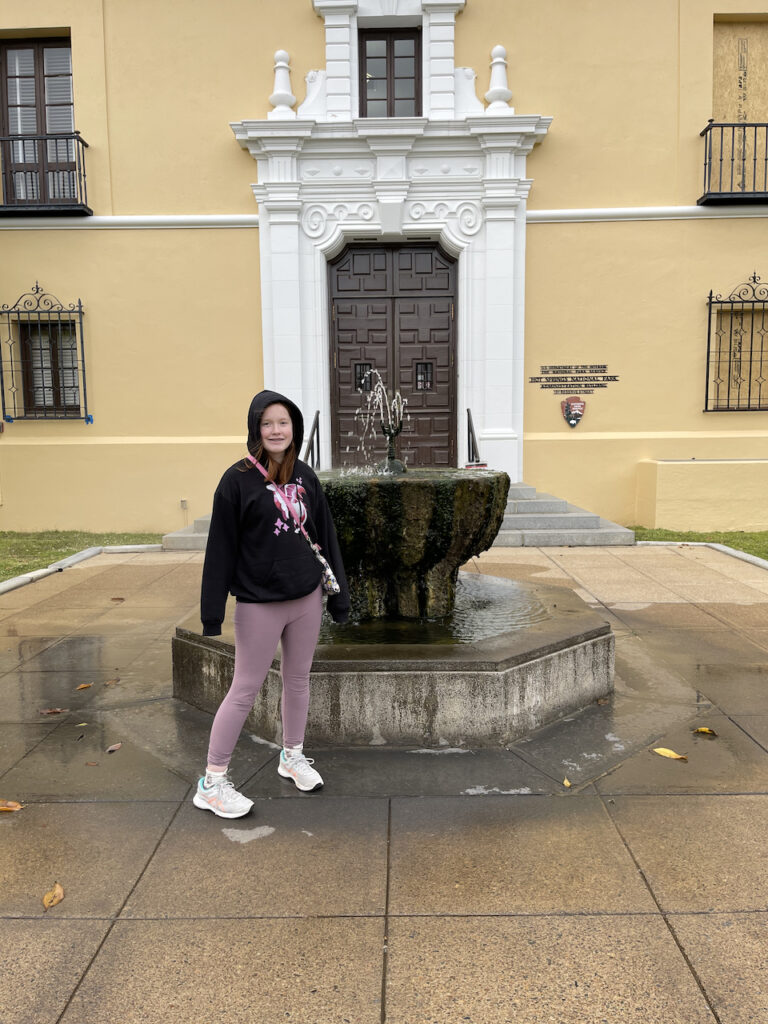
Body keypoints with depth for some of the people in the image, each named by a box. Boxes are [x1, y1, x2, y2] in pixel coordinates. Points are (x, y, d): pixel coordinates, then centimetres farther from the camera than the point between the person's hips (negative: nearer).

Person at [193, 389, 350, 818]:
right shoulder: (238, 480, -10)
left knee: (298, 680, 17)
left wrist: (338, 592, 10)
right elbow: (221, 547, -10)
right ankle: (212, 782, 17)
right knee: (245, 690, 2)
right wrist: (212, 612, -11)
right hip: (260, 604, -5)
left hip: (306, 598, 5)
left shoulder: (305, 476, 5)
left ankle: (293, 756, 38)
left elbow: (326, 536, 9)